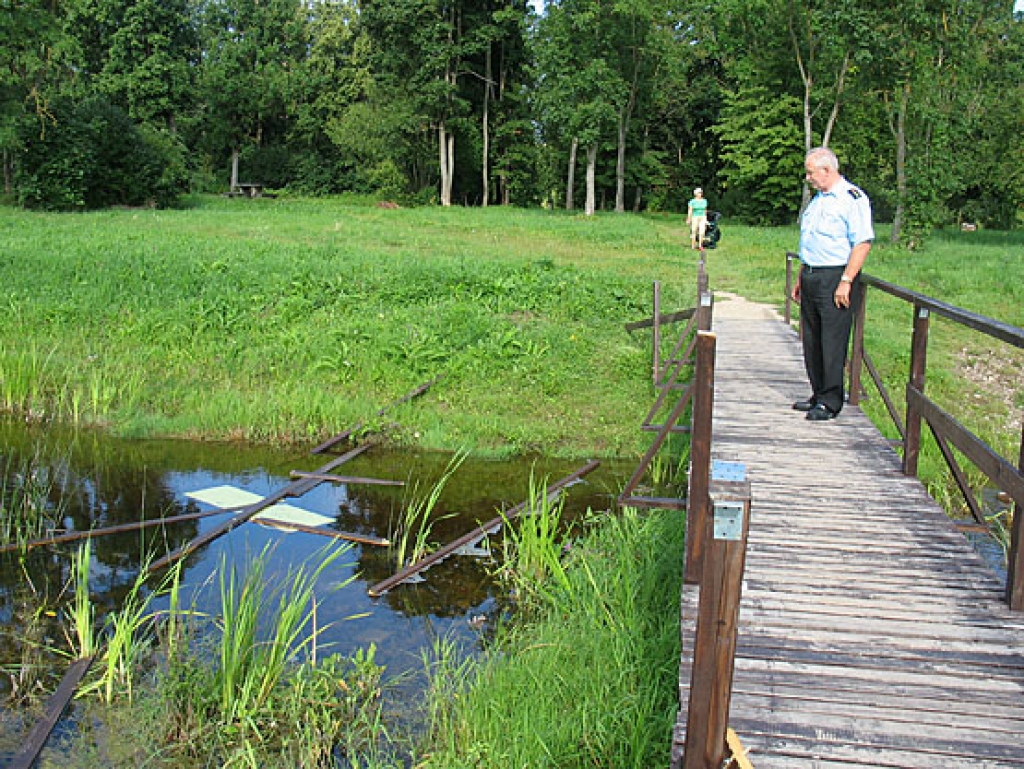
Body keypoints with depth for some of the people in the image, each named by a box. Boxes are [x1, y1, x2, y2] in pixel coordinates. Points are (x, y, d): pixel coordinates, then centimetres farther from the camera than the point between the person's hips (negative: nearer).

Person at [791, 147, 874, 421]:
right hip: (811, 277, 9)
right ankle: (818, 395, 22)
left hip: (836, 278, -9)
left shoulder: (852, 198, -10)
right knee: (811, 339, 12)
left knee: (833, 341, -5)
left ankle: (831, 401, 2)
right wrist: (801, 279, 22)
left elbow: (862, 243, -17)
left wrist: (845, 281, -21)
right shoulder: (817, 200, 19)